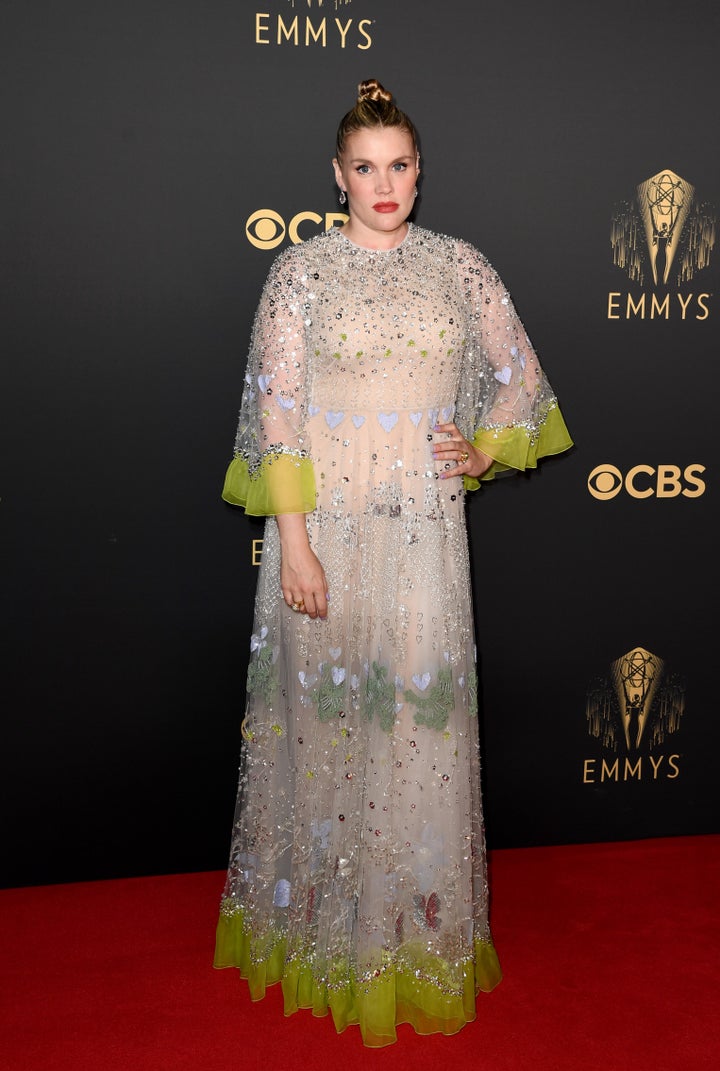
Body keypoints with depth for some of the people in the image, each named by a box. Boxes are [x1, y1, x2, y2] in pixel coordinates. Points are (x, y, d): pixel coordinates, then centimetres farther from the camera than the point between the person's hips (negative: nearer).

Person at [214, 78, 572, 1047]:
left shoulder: (460, 266, 7)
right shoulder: (300, 271, 0)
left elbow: (519, 376, 18)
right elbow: (276, 410, -6)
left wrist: (486, 451, 2)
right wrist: (293, 538, -12)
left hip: (424, 530, 2)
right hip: (326, 525, -1)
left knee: (421, 717, 6)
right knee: (325, 711, 6)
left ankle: (418, 929, 26)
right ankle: (323, 924, 27)